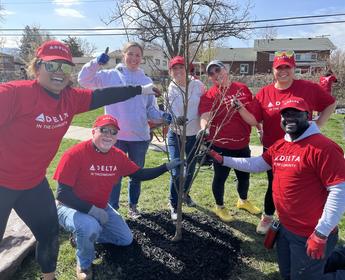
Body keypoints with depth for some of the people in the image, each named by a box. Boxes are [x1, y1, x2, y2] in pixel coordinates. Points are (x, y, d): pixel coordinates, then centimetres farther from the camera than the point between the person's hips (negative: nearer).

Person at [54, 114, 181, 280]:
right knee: (90, 226, -38)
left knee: (126, 239, 10)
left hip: (101, 208, 6)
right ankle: (84, 264, -4)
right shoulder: (75, 154, -26)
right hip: (72, 208, -6)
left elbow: (139, 174, 3)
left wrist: (166, 167, -4)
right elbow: (62, 193, -26)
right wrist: (92, 210, -29)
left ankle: (85, 234, 25)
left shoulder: (118, 156, -7)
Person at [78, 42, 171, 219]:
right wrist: (97, 63, -18)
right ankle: (112, 208, 20)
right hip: (116, 136, -3)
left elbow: (151, 109, 9)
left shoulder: (147, 81, 9)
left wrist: (162, 116, -10)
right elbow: (84, 80, -5)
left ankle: (133, 206, 34)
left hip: (140, 137, 3)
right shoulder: (110, 76, 2)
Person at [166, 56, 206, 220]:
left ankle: (185, 194, 46)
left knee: (191, 168, 18)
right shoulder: (169, 91, -9)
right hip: (176, 135, -3)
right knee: (176, 171, -9)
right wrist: (176, 119, -44)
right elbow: (167, 112, -22)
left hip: (195, 135, 3)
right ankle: (173, 206, 12)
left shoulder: (197, 85, -5)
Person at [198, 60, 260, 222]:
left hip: (243, 145, 5)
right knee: (220, 177, 10)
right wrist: (204, 129, -46)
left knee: (244, 175, 21)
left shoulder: (243, 88, 2)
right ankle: (219, 206, 37)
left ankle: (243, 200, 50)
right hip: (221, 146, -4)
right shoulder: (209, 96, -13)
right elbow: (205, 117, -29)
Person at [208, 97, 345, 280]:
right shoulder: (279, 146, 6)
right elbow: (254, 164, 11)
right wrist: (222, 159, 4)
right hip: (285, 228, 8)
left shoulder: (322, 147, -20)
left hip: (310, 235, -8)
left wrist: (321, 235, -20)